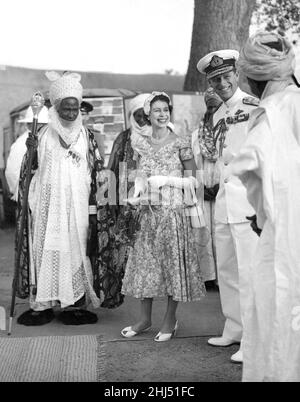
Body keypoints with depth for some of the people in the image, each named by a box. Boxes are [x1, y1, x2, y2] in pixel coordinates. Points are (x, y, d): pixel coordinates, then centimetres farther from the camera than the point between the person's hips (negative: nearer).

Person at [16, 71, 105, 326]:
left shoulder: (86, 136, 6)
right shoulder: (43, 134, 5)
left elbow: (95, 174, 4)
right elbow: (31, 168, 9)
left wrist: (93, 209, -2)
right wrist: (31, 150, -11)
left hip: (76, 206, 0)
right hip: (47, 205, 0)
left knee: (75, 250, 1)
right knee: (45, 250, -1)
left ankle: (72, 303, 8)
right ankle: (42, 303, 6)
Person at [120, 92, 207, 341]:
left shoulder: (180, 143, -2)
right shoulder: (142, 143, 9)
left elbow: (192, 180, -4)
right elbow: (141, 175, 13)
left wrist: (163, 180, -12)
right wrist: (137, 193, -5)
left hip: (174, 211, -4)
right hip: (149, 211, 4)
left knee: (173, 261, 1)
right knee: (145, 261, 6)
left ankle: (170, 320, 12)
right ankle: (145, 318, 17)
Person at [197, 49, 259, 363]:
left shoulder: (253, 107, -8)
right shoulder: (218, 115, 17)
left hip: (247, 199, -8)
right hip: (224, 200, 9)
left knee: (248, 270, -7)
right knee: (226, 269, 14)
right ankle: (234, 329, 27)